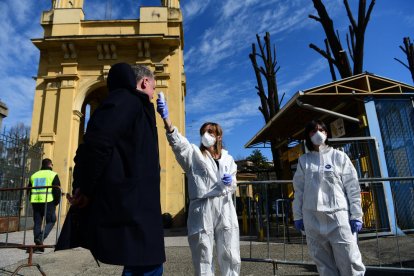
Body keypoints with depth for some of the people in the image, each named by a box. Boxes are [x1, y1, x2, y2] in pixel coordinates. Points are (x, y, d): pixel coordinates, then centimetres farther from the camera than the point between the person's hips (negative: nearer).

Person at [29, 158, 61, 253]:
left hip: (35, 202, 5)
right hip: (48, 202, -5)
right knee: (51, 221, 6)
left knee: (37, 223, 11)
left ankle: (38, 244, 11)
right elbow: (57, 190, -7)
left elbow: (29, 190, 19)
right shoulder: (53, 175, 0)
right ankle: (41, 238, -14)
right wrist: (56, 202, 5)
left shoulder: (34, 175, 18)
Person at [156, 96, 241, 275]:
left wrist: (230, 182, -5)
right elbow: (177, 141, -13)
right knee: (203, 258, 5)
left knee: (230, 256, 11)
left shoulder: (227, 159, 16)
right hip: (202, 210, -3)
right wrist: (165, 117, -28)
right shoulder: (193, 154, 6)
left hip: (225, 209, 3)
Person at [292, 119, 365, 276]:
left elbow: (352, 188, 3)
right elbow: (299, 190, 9)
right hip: (312, 218, 2)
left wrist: (356, 215, -3)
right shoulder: (303, 160, 10)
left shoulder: (339, 156, 7)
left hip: (338, 215, -1)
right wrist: (297, 215, 5)